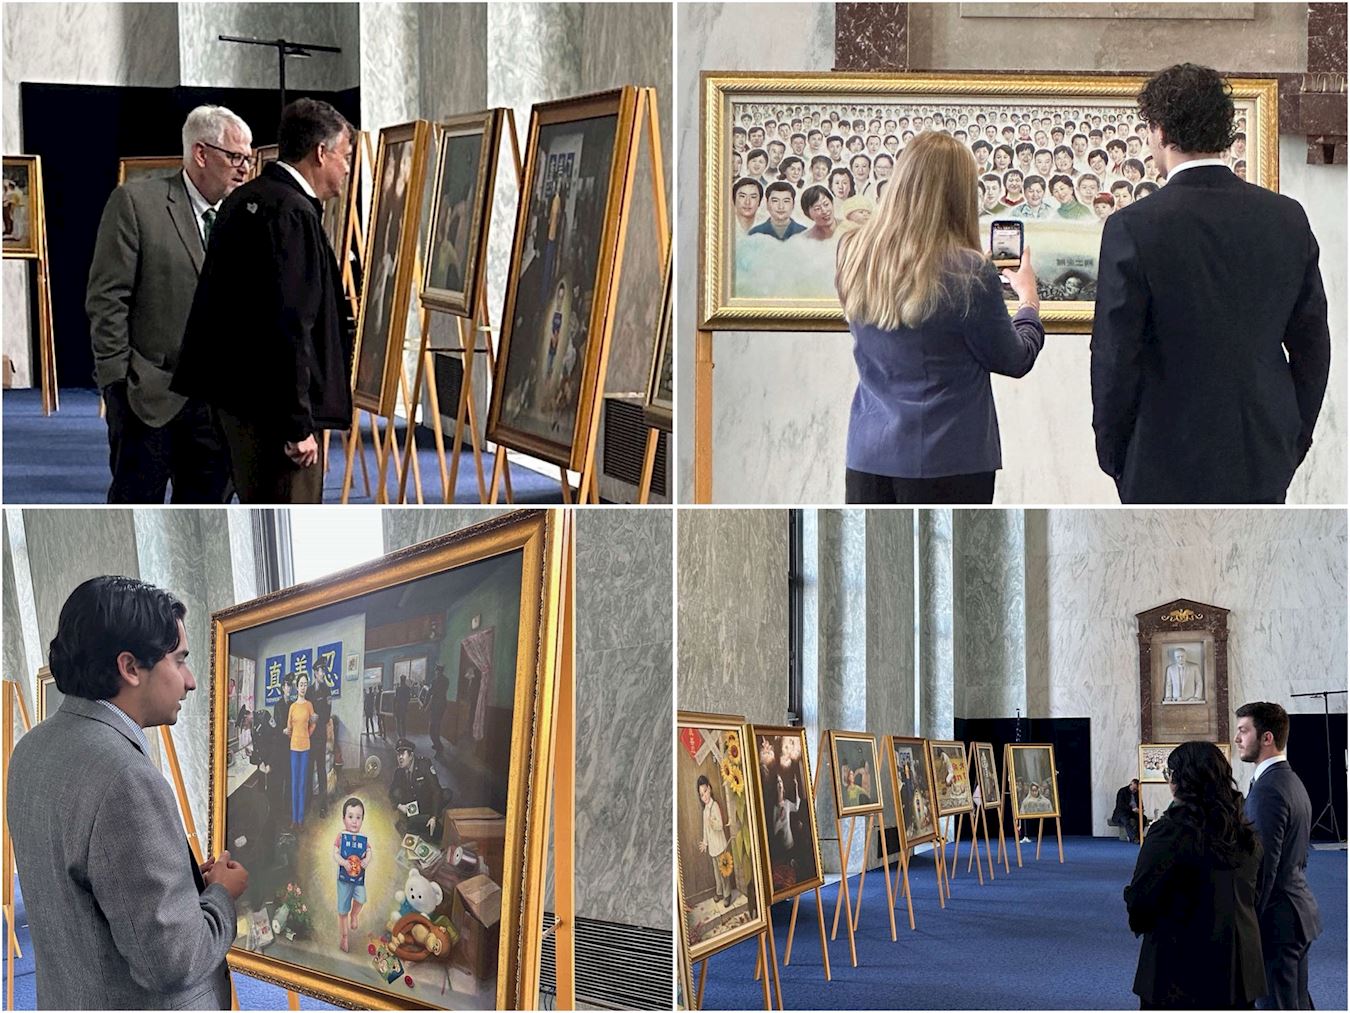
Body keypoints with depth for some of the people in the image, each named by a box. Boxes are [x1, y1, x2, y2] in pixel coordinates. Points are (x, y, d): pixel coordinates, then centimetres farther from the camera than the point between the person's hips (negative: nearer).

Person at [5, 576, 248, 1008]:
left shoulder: (33, 750, 2)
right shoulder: (127, 782, -27)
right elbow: (171, 961, -27)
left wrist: (191, 879, 7)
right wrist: (222, 894, -8)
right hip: (137, 1004, -9)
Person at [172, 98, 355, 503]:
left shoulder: (243, 200, 13)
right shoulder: (293, 213, -17)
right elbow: (288, 326, -22)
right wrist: (298, 424, -21)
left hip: (236, 394, 10)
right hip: (272, 406, -10)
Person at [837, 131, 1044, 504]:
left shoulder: (852, 254, -1)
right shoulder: (967, 273, -16)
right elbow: (1014, 361, -2)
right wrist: (1028, 299, 16)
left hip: (866, 454, 5)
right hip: (948, 460, -5)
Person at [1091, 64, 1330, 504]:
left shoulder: (1133, 228, -13)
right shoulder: (1288, 218, 0)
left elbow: (1115, 357, -11)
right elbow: (1312, 344, 7)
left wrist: (1112, 451, 3)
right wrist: (1295, 440, 17)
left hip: (1167, 466, -4)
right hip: (1265, 462, 4)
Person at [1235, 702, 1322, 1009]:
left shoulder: (1268, 790, -19)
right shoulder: (1292, 781, 13)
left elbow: (1263, 865, -22)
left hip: (1276, 919, -10)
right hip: (1298, 911, 10)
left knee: (1277, 1004, -5)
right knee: (1298, 1002, 16)